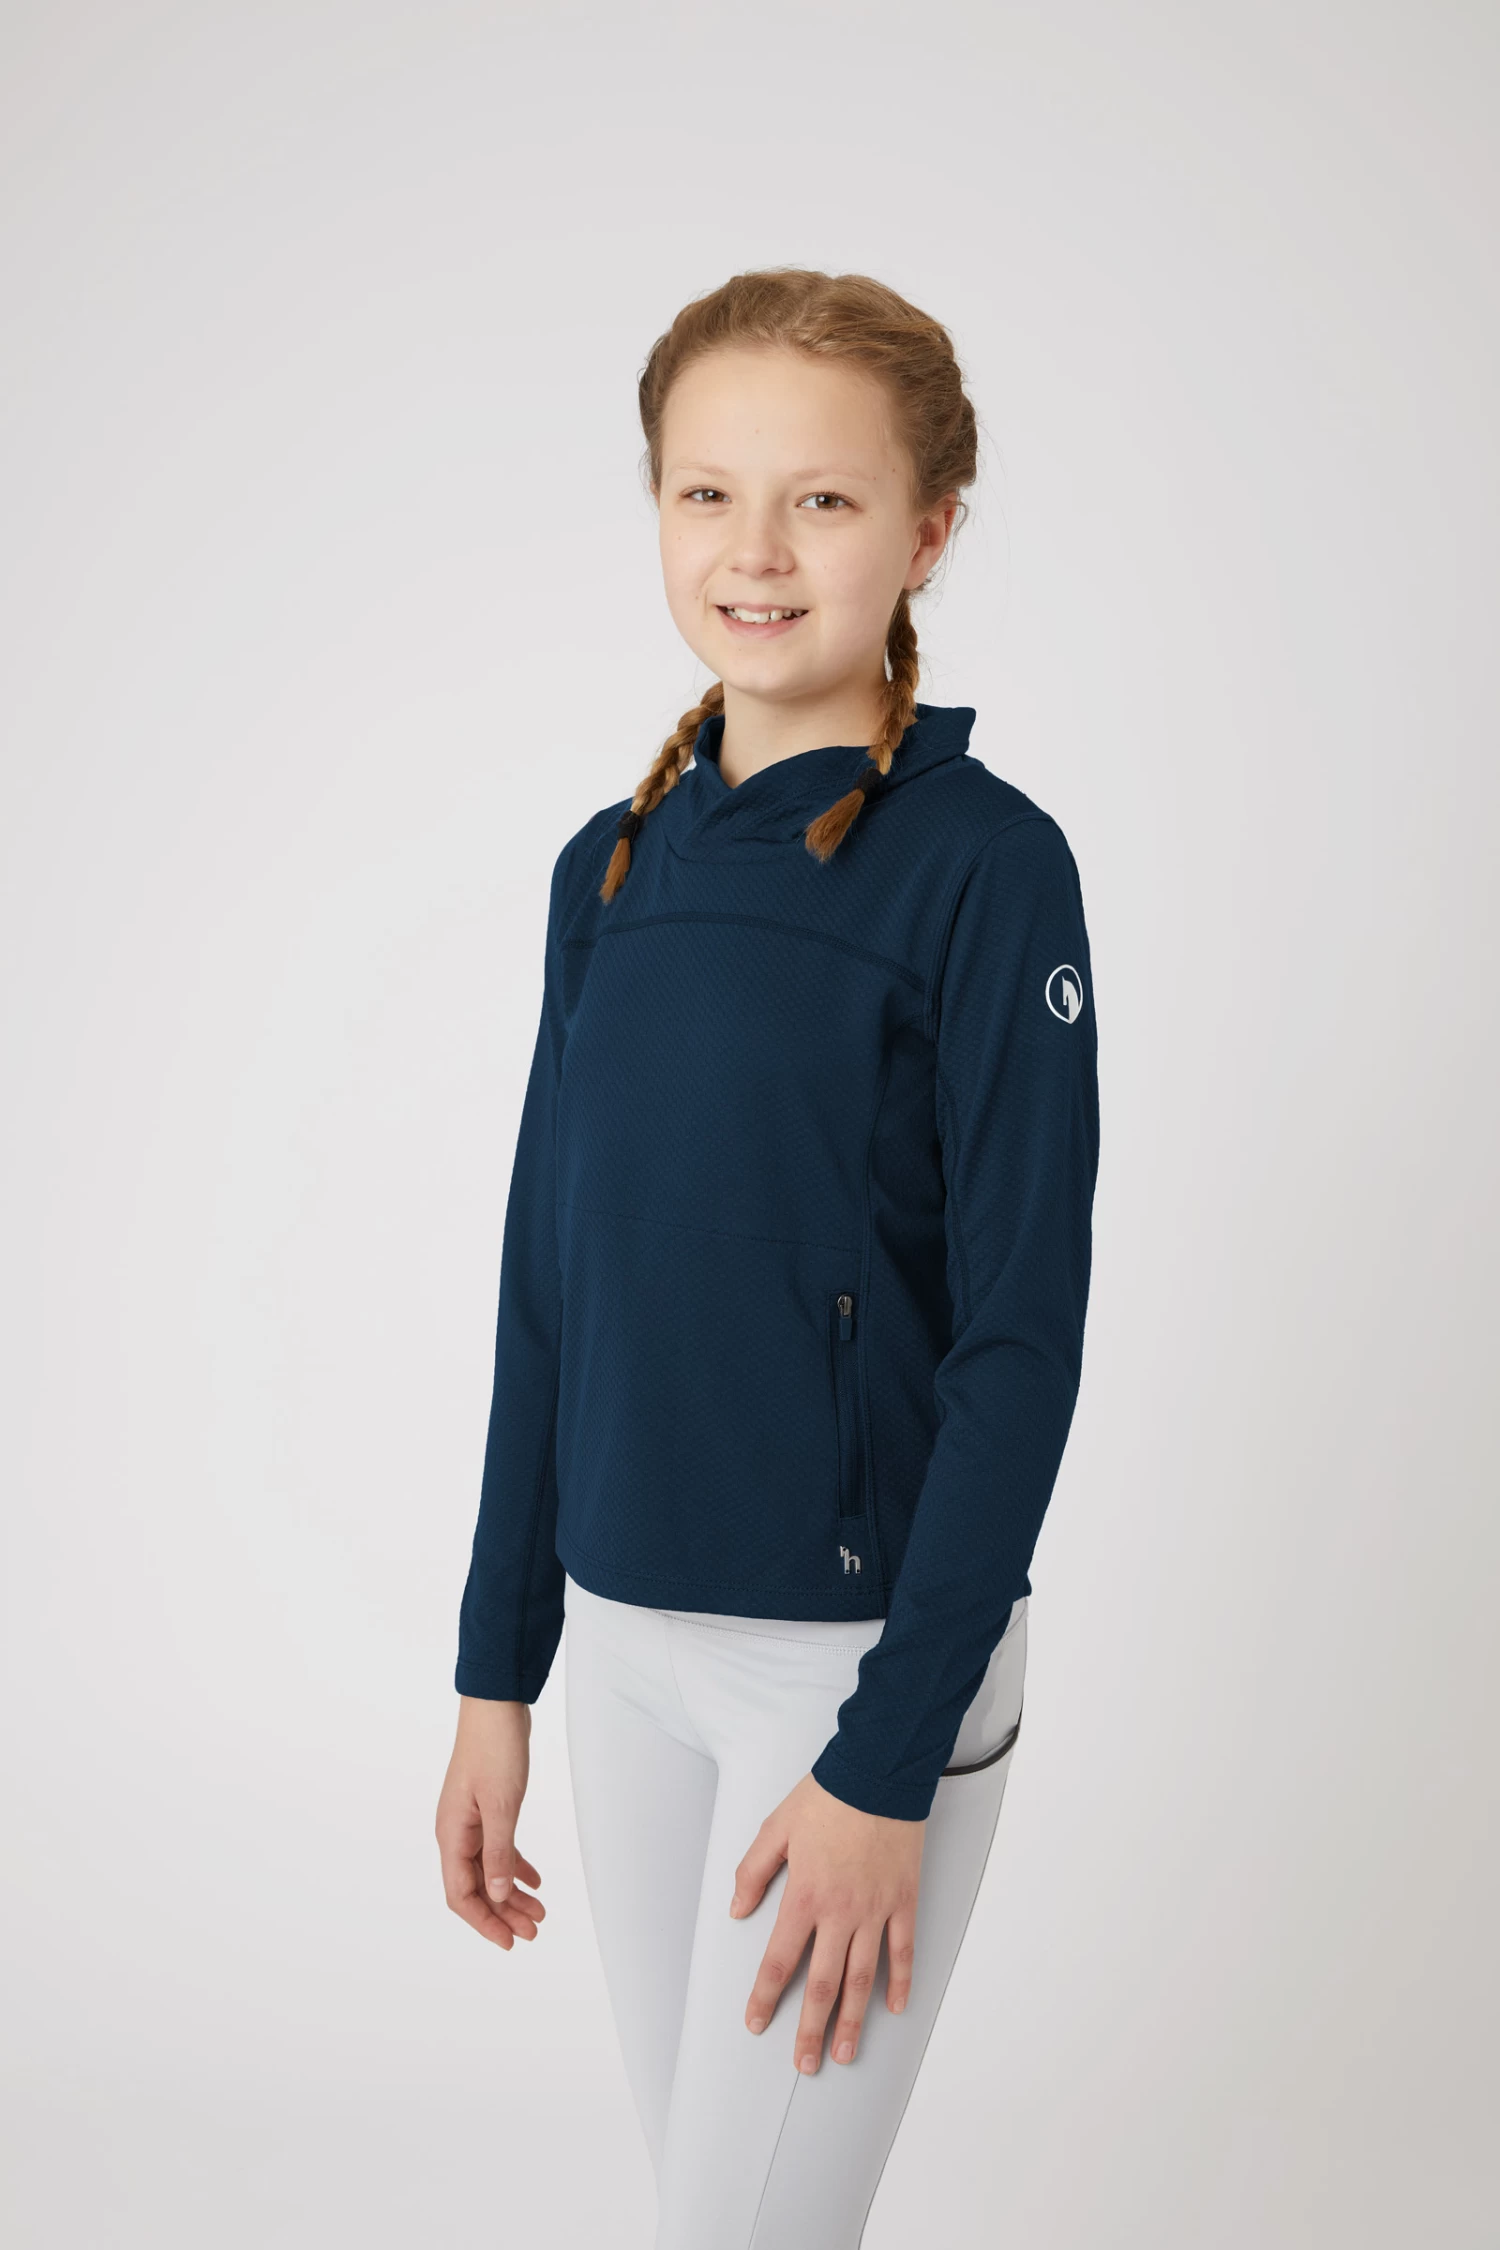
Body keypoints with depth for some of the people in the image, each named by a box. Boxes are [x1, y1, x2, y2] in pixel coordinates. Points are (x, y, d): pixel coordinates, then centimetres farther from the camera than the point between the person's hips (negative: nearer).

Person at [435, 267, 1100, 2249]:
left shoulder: (983, 862, -12)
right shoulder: (609, 869, 5)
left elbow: (1021, 1337, -14)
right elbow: (548, 1288, 10)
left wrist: (891, 1761, -15)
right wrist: (498, 1672, 10)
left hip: (870, 1644, -5)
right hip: (628, 1637, 6)